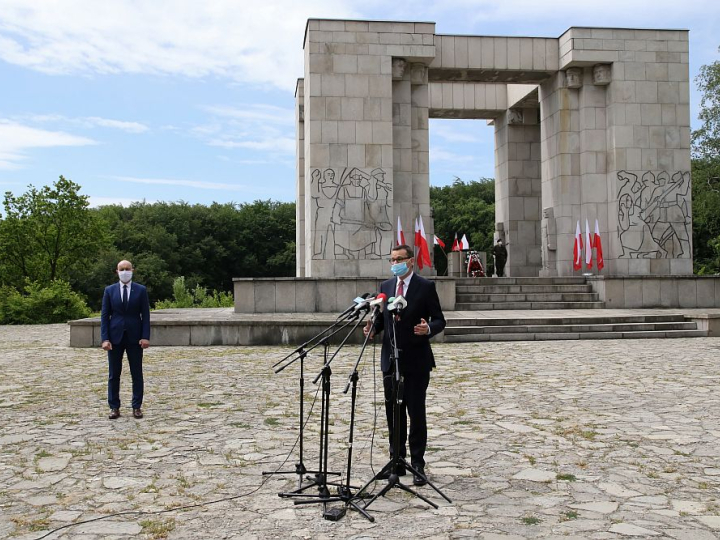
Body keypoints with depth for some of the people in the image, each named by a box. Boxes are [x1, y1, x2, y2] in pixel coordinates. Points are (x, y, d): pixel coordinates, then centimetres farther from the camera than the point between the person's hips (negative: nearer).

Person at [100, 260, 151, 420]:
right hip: (115, 336, 1)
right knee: (114, 374, 5)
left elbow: (145, 315, 0)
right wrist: (105, 338, -7)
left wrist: (145, 337, -9)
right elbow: (105, 315, 3)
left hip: (134, 337, -1)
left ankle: (137, 407, 11)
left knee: (137, 374, 3)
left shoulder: (141, 290, 2)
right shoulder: (109, 290, 4)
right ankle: (114, 408, 13)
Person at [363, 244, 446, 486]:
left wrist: (428, 328, -25)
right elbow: (382, 318, 14)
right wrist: (373, 328, -7)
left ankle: (417, 465, 9)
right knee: (393, 413, 10)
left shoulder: (426, 286, -4)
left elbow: (439, 320, -4)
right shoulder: (386, 286, 10)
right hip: (391, 359, 5)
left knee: (416, 413, 0)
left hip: (416, 360, -5)